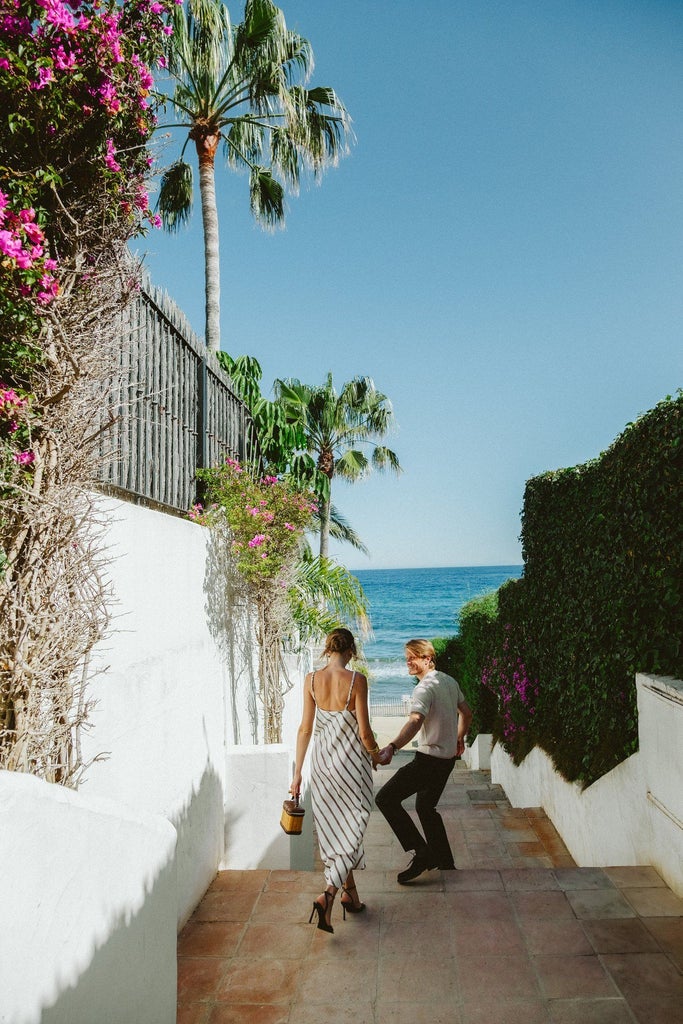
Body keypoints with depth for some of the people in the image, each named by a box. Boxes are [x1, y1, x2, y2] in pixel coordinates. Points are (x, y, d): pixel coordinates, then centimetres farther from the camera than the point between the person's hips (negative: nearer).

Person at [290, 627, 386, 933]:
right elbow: (364, 731, -13)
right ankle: (328, 894, -9)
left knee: (334, 828, 18)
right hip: (351, 761, -4)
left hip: (322, 760, 4)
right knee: (351, 829, 7)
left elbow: (305, 729, -2)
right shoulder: (356, 680, -15)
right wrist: (376, 755, 7)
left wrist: (297, 772, 4)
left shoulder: (311, 679, -5)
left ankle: (350, 895, 31)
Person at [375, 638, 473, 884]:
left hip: (429, 759, -9)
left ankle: (422, 853, -6)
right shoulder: (449, 681, 8)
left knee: (386, 799, -6)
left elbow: (415, 721, -38)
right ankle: (445, 863, 29)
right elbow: (466, 713, 21)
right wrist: (459, 738, 34)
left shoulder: (425, 688, -20)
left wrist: (392, 748, -51)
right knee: (425, 807, 23)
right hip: (447, 759, 10)